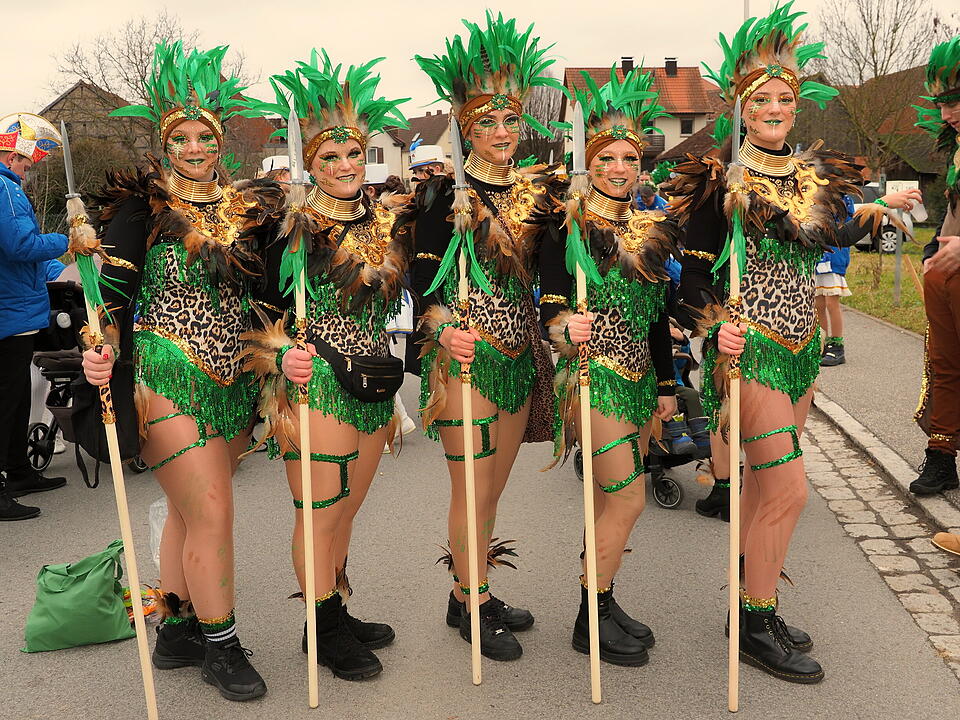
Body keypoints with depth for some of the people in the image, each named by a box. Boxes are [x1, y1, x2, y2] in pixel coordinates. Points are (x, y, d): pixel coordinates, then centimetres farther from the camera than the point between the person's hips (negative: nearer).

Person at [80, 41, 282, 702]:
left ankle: (177, 631, 31)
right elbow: (115, 289, -9)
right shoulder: (144, 203, -5)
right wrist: (104, 351, -26)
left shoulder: (247, 207, 7)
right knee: (213, 513, -5)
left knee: (189, 511, 15)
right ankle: (221, 647, 14)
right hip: (168, 380, -5)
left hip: (231, 382, 5)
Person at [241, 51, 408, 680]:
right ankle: (324, 629, 20)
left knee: (346, 509, 17)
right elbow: (266, 312, -7)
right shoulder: (296, 228, -9)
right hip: (317, 385, -6)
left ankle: (339, 612, 32)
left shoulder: (385, 224, 8)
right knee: (319, 511, 4)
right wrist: (286, 358, -21)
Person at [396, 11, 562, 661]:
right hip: (464, 358, -6)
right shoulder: (444, 193, -8)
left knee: (495, 486, 15)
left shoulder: (532, 192, 10)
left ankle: (477, 590, 31)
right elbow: (423, 278, -12)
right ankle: (469, 604, 19)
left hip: (519, 357, 6)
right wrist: (446, 329, -27)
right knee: (473, 490, 1)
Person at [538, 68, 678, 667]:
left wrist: (666, 383, 15)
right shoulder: (570, 225, -7)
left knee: (611, 499, 12)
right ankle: (592, 619, 8)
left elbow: (659, 313, 15)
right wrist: (565, 325, -32)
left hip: (638, 376, 6)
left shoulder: (651, 228, 11)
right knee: (629, 498, -8)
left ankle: (603, 601, 26)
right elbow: (551, 302, -10)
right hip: (592, 373, -6)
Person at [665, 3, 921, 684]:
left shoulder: (816, 175, 9)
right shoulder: (719, 178, -8)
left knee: (762, 481, 14)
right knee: (788, 488, -8)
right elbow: (694, 269, -7)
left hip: (800, 347, 6)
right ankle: (755, 627, 9)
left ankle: (751, 605, 29)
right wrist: (718, 324, -20)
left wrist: (881, 211, 20)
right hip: (748, 348, -6)